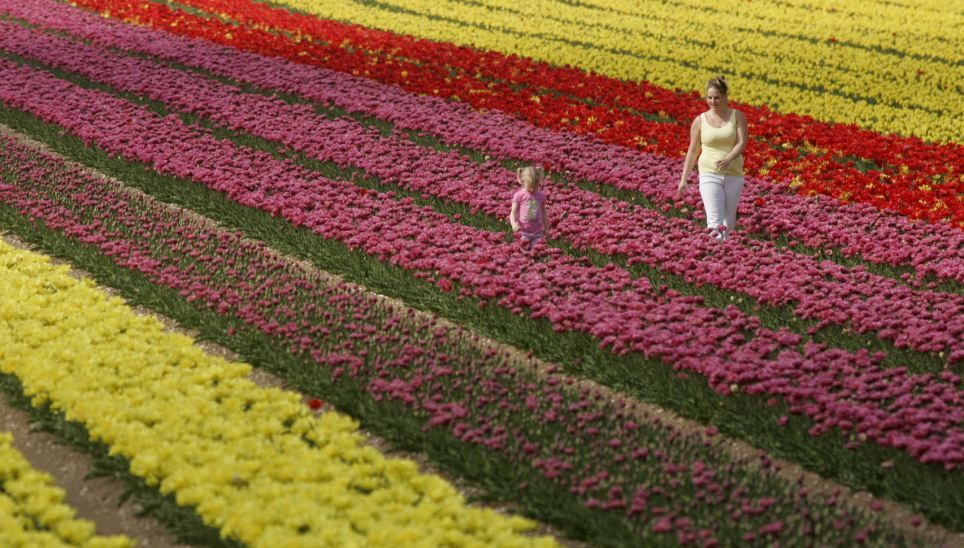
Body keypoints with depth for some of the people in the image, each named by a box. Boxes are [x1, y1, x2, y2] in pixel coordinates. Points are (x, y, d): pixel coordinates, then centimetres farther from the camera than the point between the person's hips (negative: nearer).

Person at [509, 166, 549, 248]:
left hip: (538, 232, 2)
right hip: (523, 232, -2)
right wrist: (513, 224, -24)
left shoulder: (541, 195, 2)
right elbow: (513, 212, -5)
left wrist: (546, 228, 15)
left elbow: (543, 213, 12)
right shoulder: (519, 195, -6)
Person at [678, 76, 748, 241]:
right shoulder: (700, 121, 2)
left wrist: (728, 159, -30)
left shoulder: (738, 116, 1)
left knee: (728, 221, 11)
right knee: (715, 221, -18)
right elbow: (692, 151, 9)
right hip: (710, 174, -1)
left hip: (733, 175, 1)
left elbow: (742, 143, -10)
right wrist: (683, 179, 8)